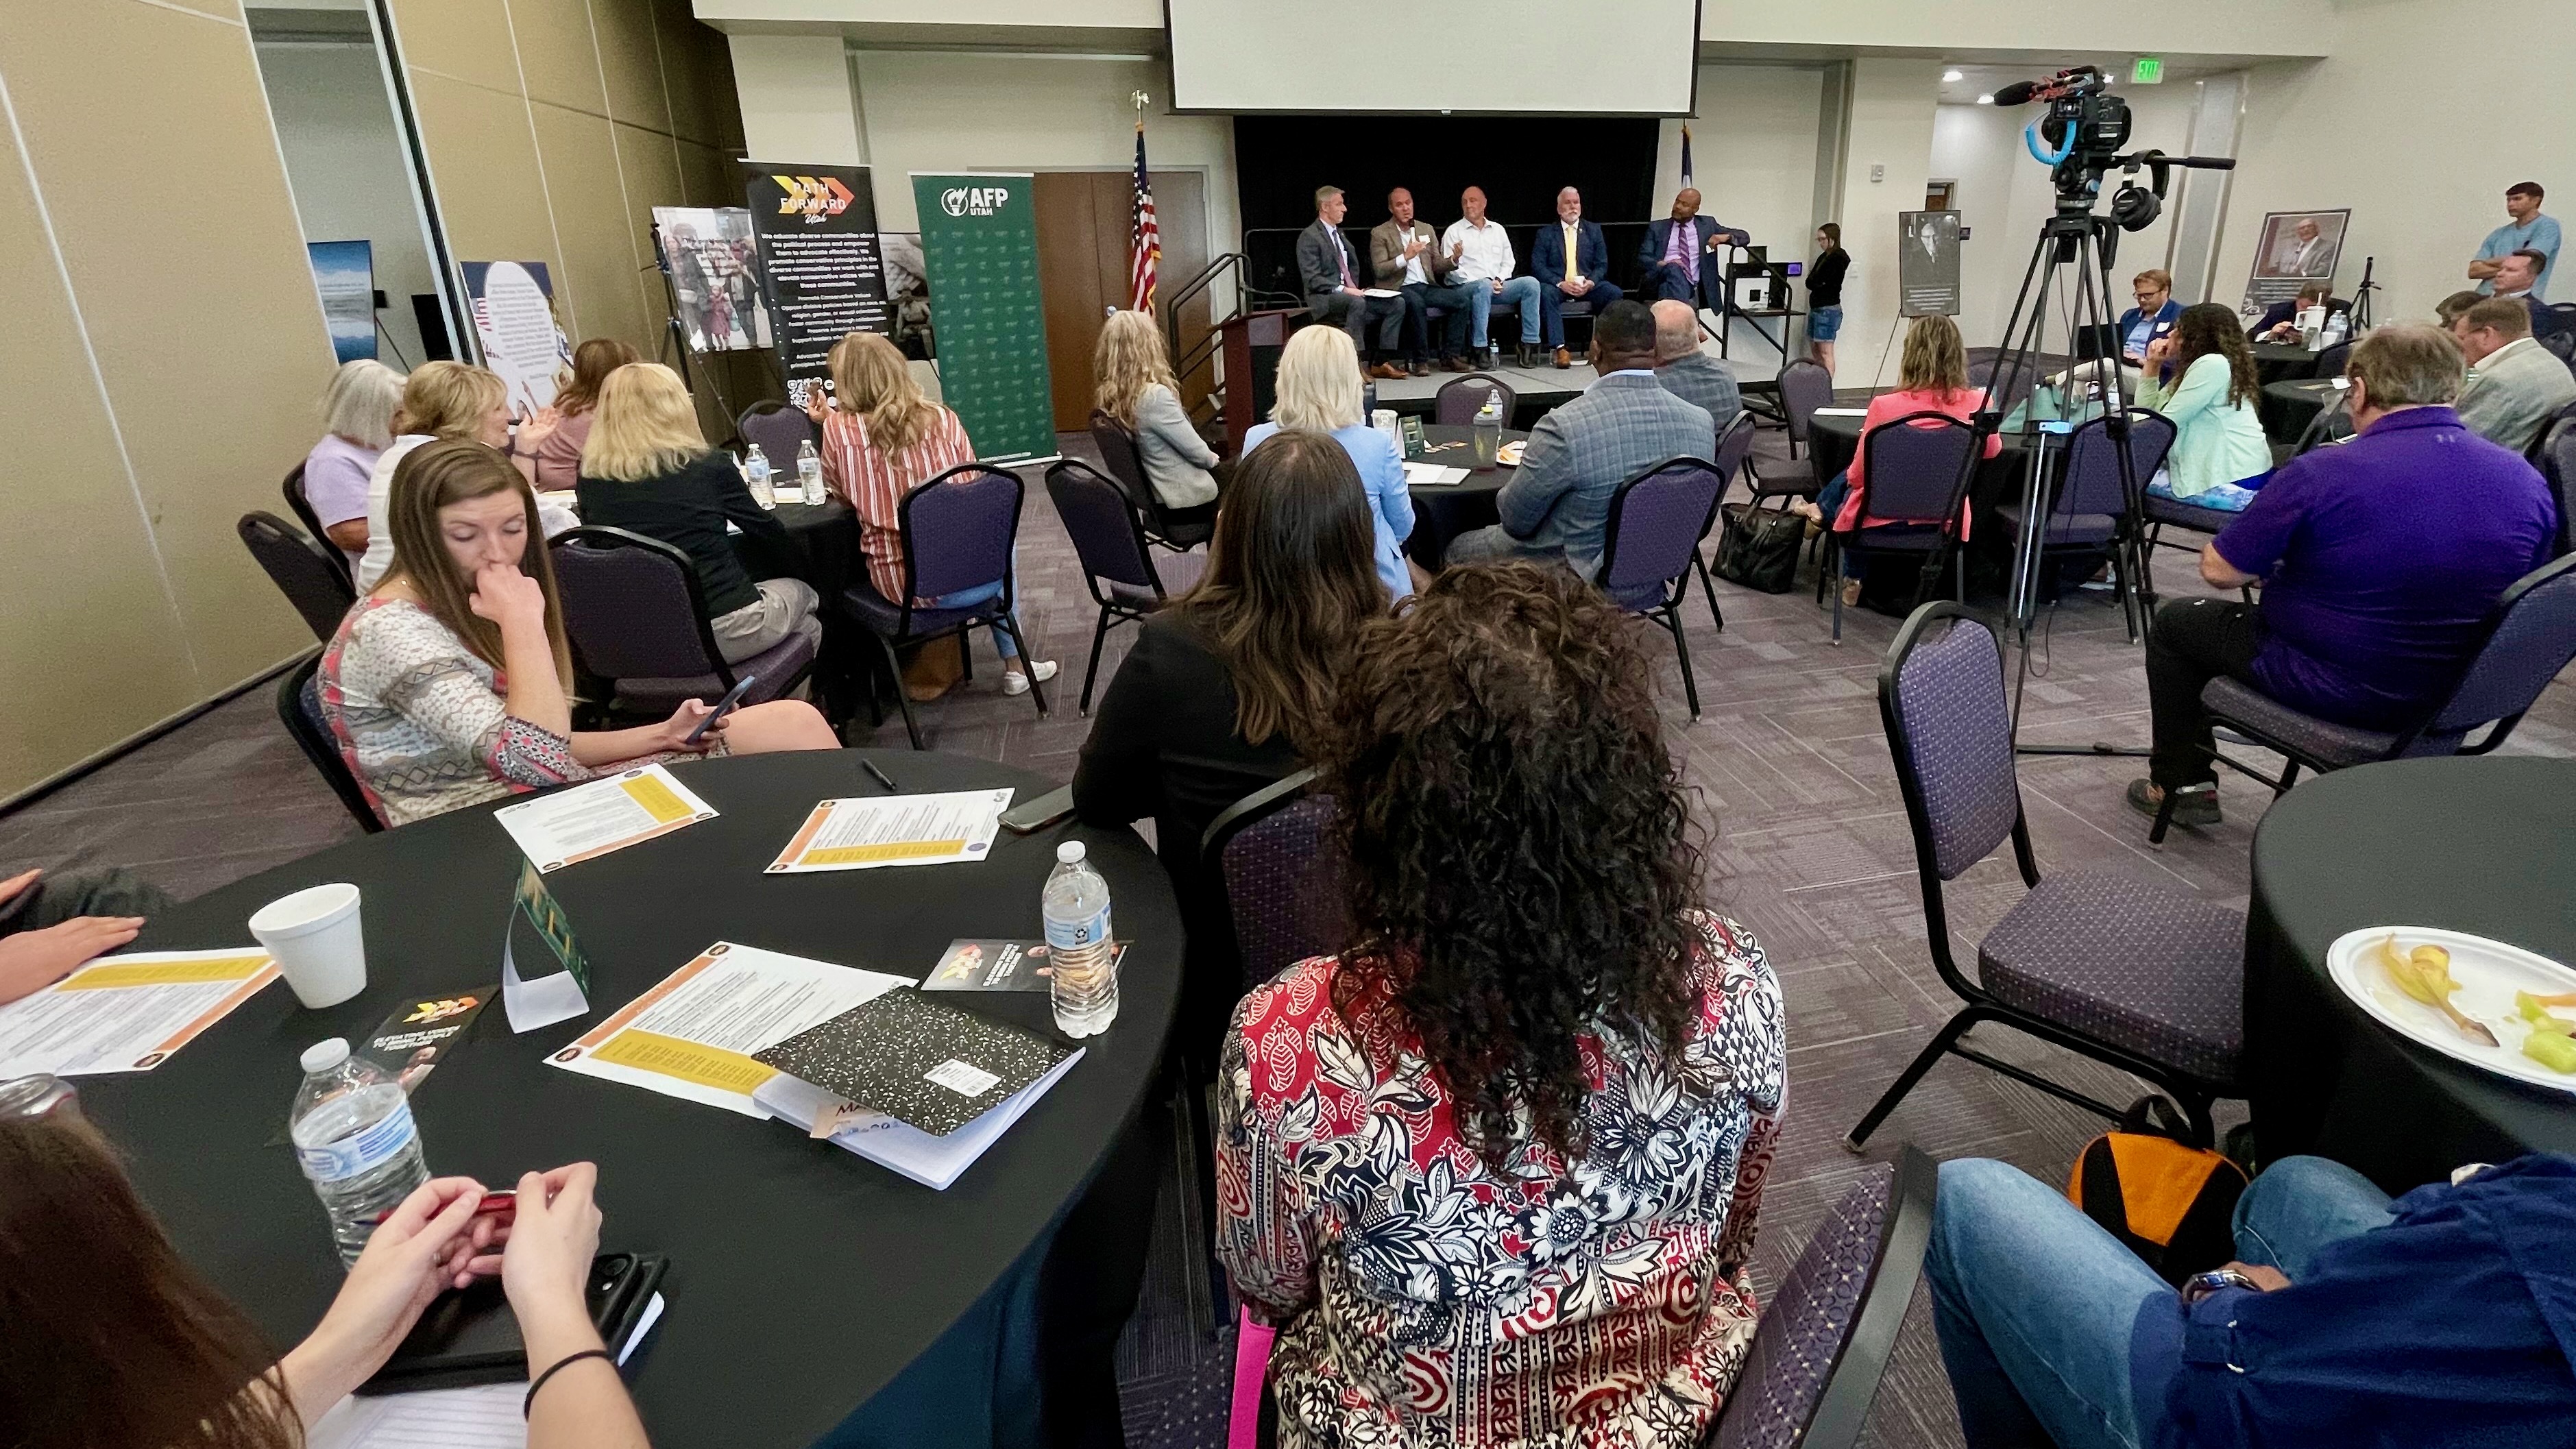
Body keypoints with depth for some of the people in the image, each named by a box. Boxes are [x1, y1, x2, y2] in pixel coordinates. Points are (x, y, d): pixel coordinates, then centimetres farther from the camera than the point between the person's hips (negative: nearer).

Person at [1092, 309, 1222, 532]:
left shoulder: (1110, 397, -2)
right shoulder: (1155, 396, -26)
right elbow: (1197, 451, -17)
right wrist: (1213, 460, 1)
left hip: (1158, 497, 8)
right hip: (1188, 499, -8)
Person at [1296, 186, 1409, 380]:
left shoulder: (1340, 234, 20)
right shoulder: (1309, 237, -7)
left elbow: (1353, 267, 28)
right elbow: (1312, 279, -16)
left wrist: (1355, 288, 7)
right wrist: (1342, 289, -25)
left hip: (1349, 293, 8)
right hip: (1323, 298, -8)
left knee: (1397, 303, -8)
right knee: (1357, 303, -39)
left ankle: (1380, 363, -9)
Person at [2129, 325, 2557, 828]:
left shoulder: (2320, 473, -21)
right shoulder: (2530, 484, -3)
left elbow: (2220, 571, -12)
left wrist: (2274, 560, 10)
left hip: (2330, 688, -6)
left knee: (2176, 621, 17)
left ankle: (2182, 786, 24)